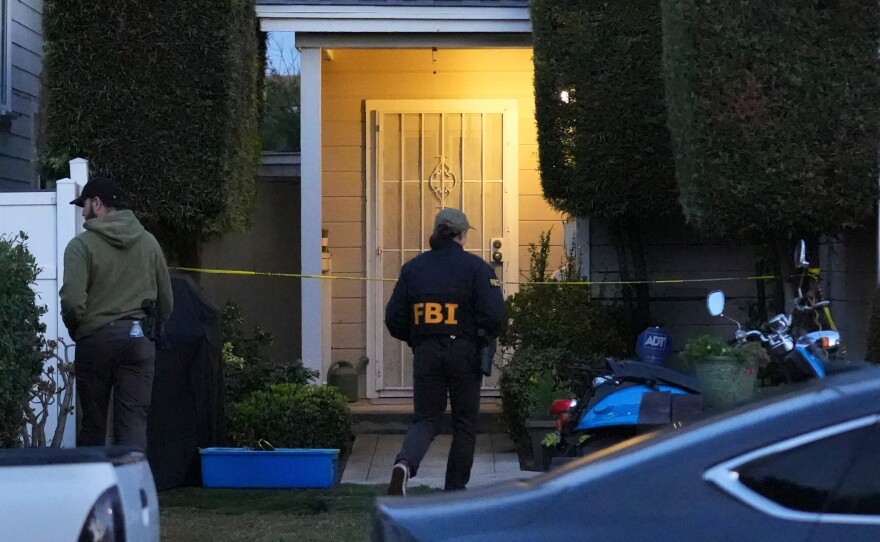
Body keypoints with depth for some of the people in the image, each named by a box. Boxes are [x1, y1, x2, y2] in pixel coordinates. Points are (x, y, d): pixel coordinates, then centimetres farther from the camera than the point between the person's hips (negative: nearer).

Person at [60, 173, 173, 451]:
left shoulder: (82, 245, -8)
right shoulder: (149, 242, 6)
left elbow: (73, 302, -15)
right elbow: (166, 300, 9)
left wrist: (75, 330, 5)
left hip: (95, 339, -3)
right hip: (139, 341, 3)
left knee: (93, 422, 9)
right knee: (134, 422, -1)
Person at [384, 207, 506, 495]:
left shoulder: (413, 267, 6)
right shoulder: (475, 267, -4)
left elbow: (393, 318, 5)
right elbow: (494, 313, -14)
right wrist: (483, 341, 4)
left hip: (425, 353, 3)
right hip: (464, 353, -2)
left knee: (425, 418, 9)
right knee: (464, 424, 11)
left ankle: (405, 463, -21)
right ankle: (454, 490, 13)